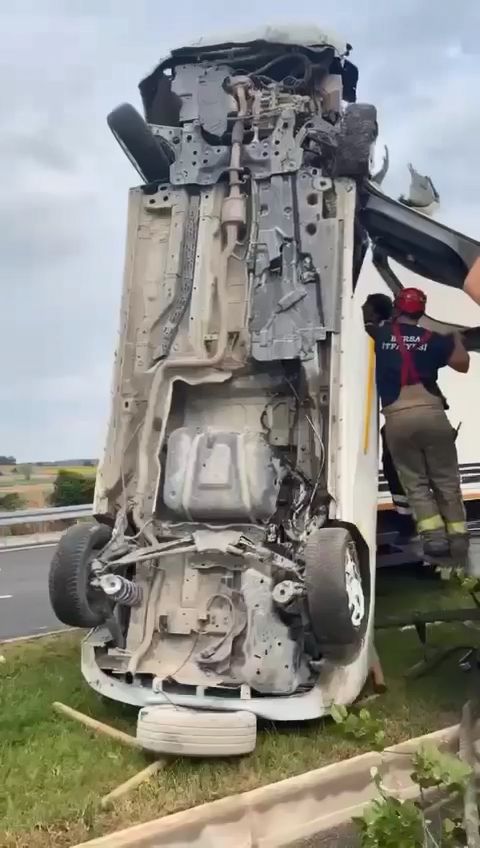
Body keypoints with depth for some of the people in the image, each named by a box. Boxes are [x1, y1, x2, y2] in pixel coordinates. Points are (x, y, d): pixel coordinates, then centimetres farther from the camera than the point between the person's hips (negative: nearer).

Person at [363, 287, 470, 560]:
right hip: (431, 414, 0)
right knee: (446, 481, 10)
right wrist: (457, 340, 31)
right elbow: (463, 364, 15)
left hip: (396, 419, 0)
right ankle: (458, 536, 8)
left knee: (415, 483, 9)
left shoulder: (379, 334, 9)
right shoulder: (432, 339, 9)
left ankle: (434, 535, -3)